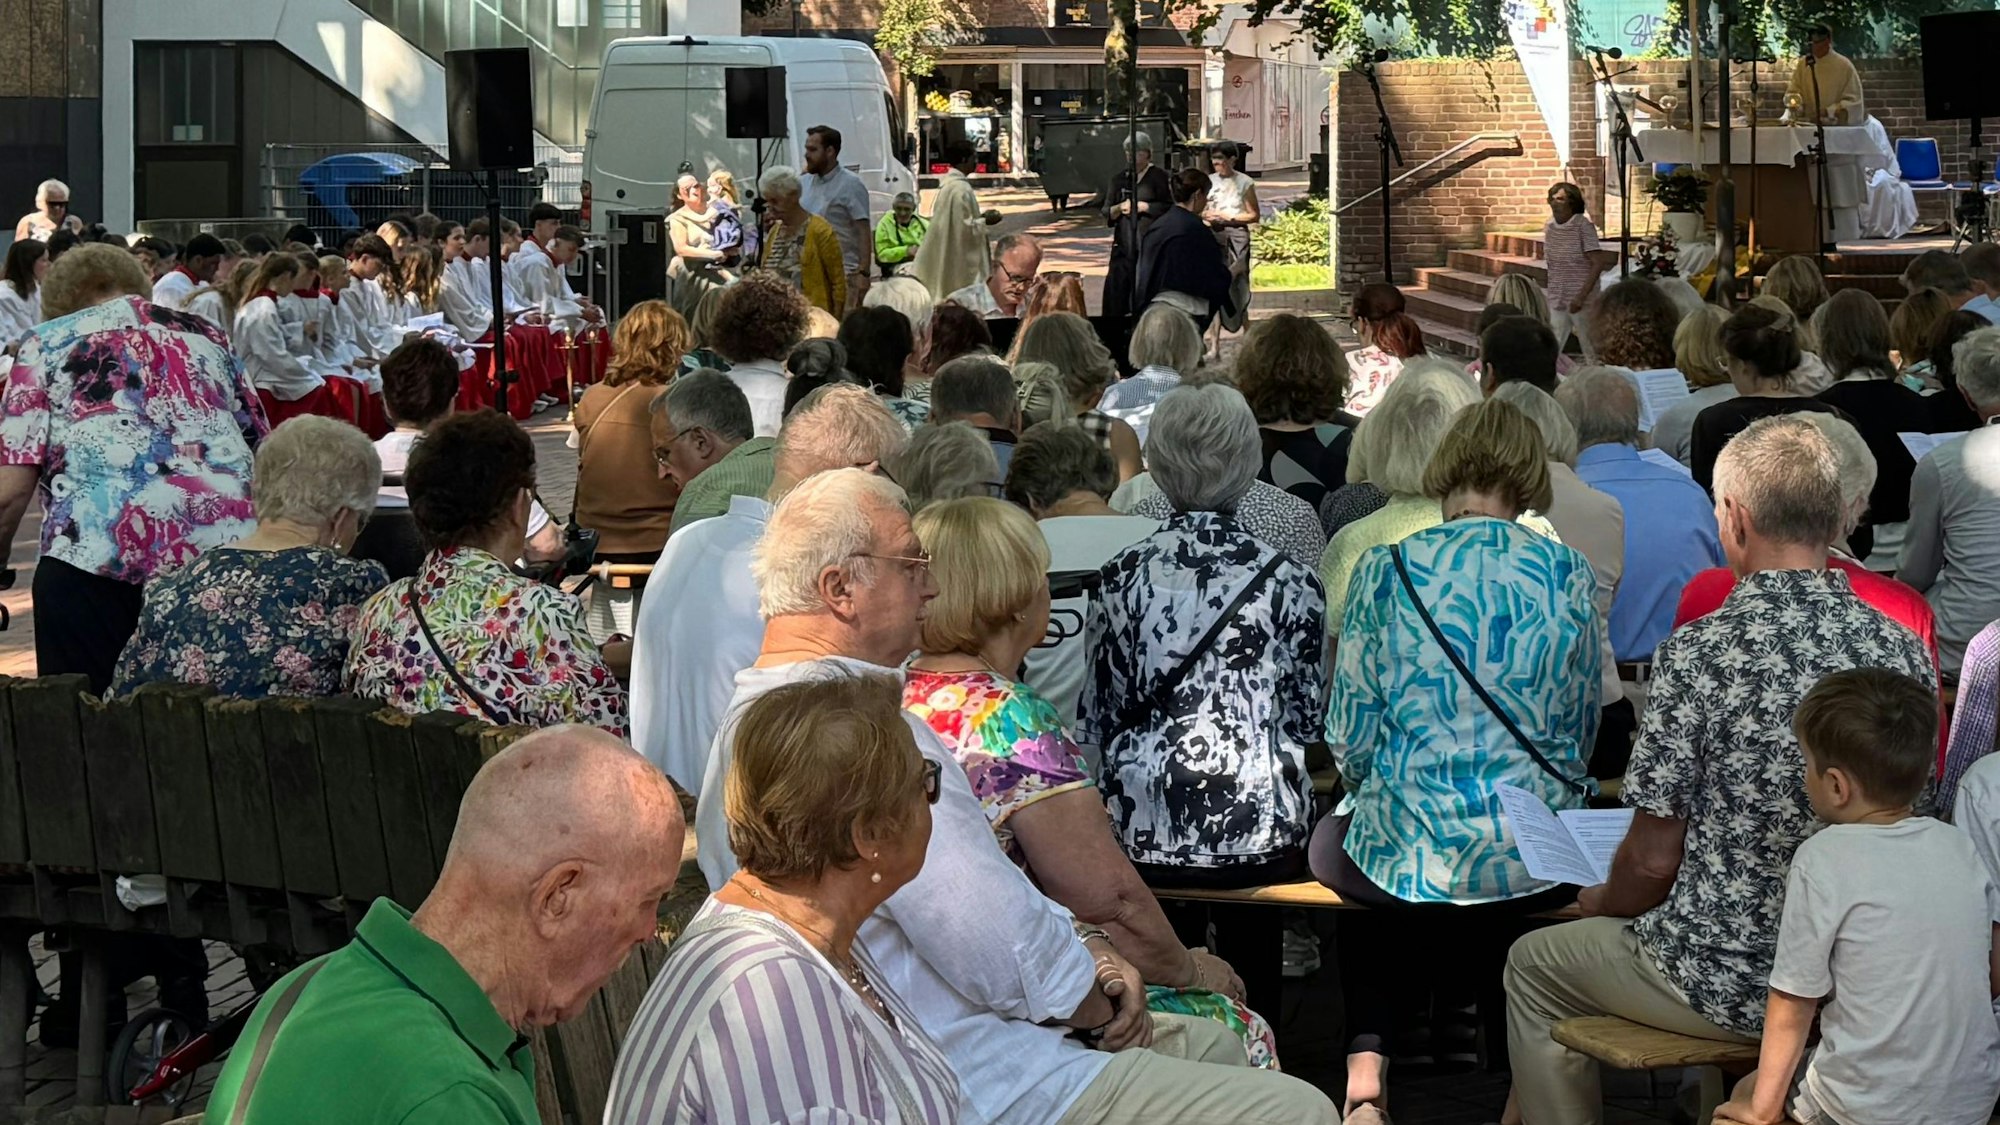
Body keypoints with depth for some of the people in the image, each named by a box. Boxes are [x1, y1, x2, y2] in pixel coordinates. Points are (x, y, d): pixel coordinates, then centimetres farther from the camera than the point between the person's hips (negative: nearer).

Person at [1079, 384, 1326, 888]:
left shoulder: (1122, 575, -1)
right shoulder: (1290, 580, -4)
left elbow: (1097, 719, 5)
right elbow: (1306, 722, 3)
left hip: (1142, 832, 1)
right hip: (1261, 839, -1)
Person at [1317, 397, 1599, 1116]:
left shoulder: (1385, 571, -5)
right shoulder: (1567, 572, -1)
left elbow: (1351, 736, -1)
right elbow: (1582, 730, 9)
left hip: (1408, 843, -2)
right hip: (1538, 860, 2)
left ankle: (1367, 1058, 11)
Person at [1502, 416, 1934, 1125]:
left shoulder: (1699, 651, -21)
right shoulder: (1901, 648, -6)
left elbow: (1655, 859, -15)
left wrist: (1602, 903, 8)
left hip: (1732, 985, -6)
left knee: (1533, 965, 22)